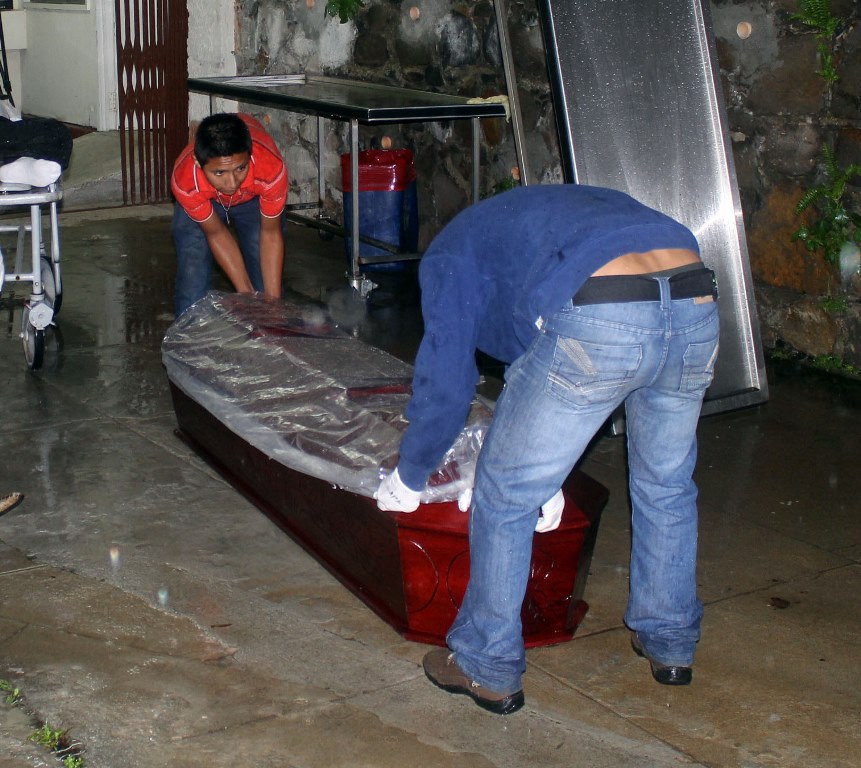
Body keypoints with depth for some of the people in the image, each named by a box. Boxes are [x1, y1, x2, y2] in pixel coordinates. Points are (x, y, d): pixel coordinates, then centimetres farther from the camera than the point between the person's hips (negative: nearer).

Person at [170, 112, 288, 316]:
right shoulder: (185, 180, -40)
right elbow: (216, 234, -22)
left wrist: (274, 302, -28)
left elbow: (270, 233, -25)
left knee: (267, 278, -5)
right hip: (200, 200, 0)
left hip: (255, 199, 0)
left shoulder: (271, 168, -42)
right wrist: (245, 292, -26)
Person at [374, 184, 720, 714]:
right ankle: (670, 644, 44)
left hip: (595, 323, -7)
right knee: (666, 483, 29)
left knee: (506, 495, 12)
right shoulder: (556, 209, 42)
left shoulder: (453, 251, 23)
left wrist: (409, 478, 31)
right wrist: (546, 469, 53)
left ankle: (488, 669, 24)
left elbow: (445, 379, 16)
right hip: (699, 306, 7)